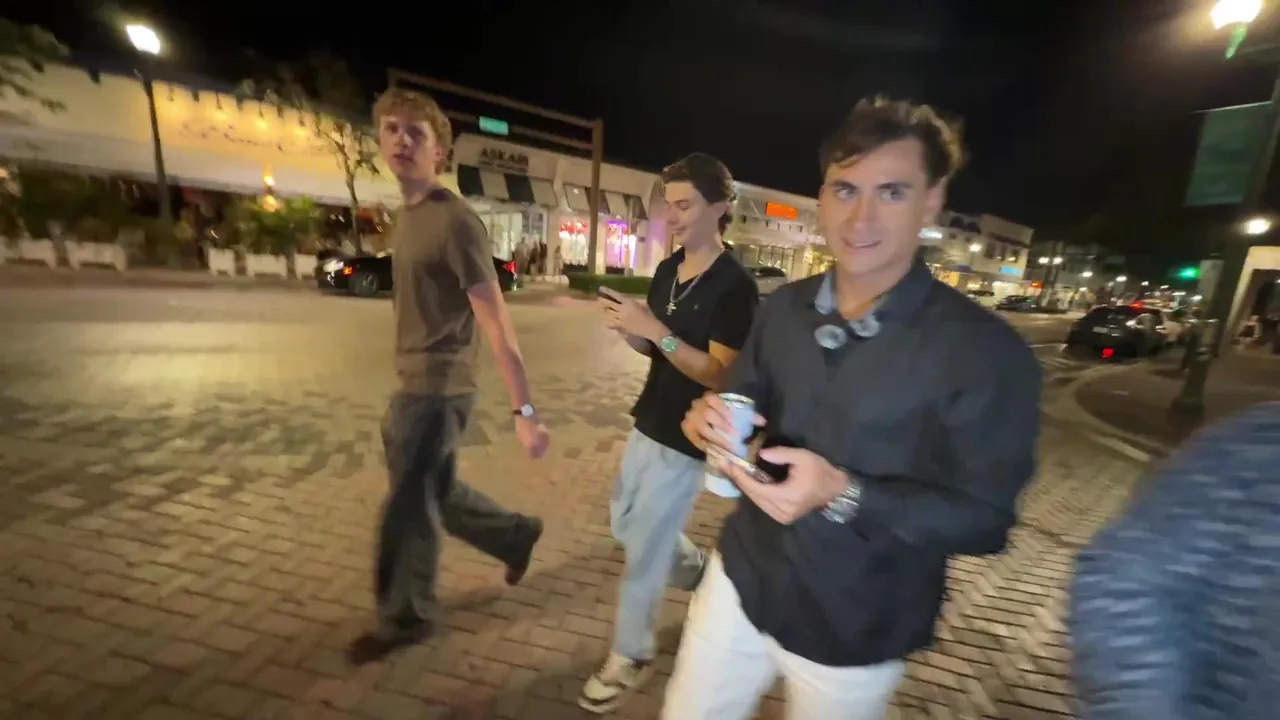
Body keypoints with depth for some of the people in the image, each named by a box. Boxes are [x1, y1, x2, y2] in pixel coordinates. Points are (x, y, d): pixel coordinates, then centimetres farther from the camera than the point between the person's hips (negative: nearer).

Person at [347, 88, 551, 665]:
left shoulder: (455, 221, -18)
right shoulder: (406, 215, 11)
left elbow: (495, 322, -23)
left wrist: (523, 411, -25)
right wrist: (409, 382, 21)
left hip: (438, 389, -9)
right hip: (413, 384, 9)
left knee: (409, 510, 8)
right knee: (437, 494, 21)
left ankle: (404, 619, 34)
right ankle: (517, 535, 42)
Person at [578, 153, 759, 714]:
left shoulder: (735, 287, -18)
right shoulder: (666, 270, 5)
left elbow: (720, 375, -21)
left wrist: (655, 330, -28)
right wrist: (629, 330, -10)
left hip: (687, 441, -8)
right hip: (648, 426, 9)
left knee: (644, 549, 3)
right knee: (626, 522, 23)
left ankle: (632, 658, 29)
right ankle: (700, 573, 49)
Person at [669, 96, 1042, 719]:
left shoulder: (985, 351, -19)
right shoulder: (783, 307, -4)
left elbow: (985, 518, -15)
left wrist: (844, 494, -31)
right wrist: (714, 420, -17)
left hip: (853, 634, -3)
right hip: (740, 577, 4)